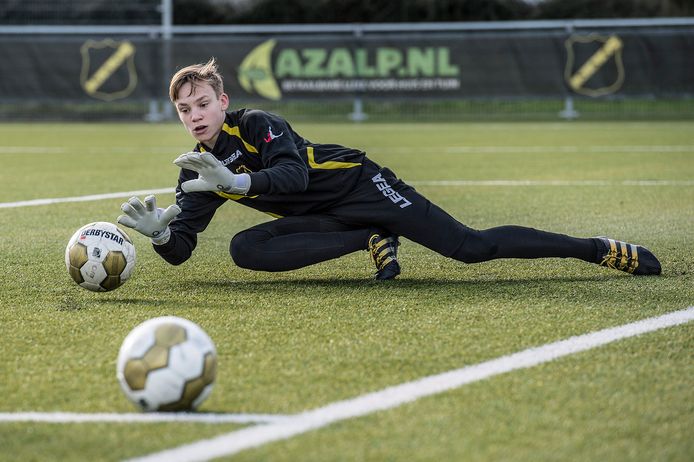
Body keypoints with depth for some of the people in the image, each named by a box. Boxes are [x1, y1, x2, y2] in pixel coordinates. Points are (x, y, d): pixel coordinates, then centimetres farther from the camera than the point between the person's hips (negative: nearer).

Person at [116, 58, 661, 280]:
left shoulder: (256, 125, -16)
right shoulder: (197, 171, 1)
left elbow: (294, 175, -33)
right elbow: (181, 249, -4)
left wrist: (236, 181, -47)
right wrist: (159, 231, -27)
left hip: (360, 185, -6)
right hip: (323, 218, 6)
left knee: (470, 246, -17)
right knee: (246, 248, -21)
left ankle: (603, 249, -6)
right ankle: (374, 241, -7)